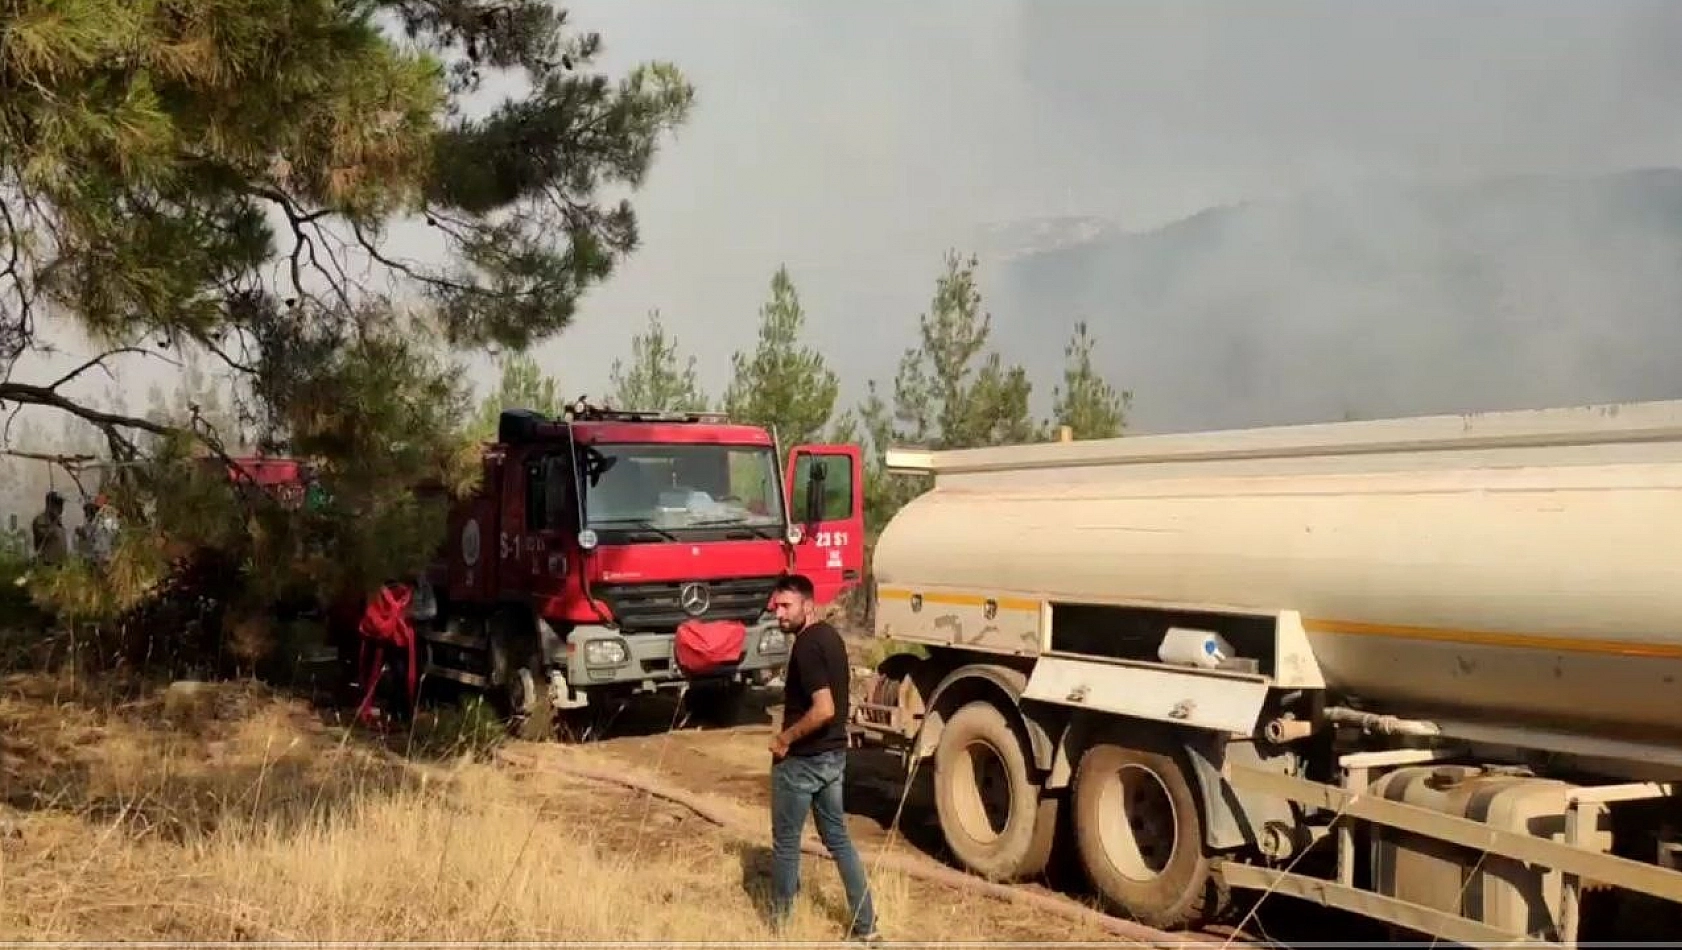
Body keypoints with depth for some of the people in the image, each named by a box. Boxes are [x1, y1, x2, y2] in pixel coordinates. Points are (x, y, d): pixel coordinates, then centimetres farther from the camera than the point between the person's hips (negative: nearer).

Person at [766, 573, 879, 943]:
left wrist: (785, 738, -17)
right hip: (834, 754, 9)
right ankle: (865, 925, 17)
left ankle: (779, 924, 21)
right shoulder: (830, 636, 7)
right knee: (838, 838, 15)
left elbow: (824, 709, -29)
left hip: (802, 760, -9)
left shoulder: (807, 645, -22)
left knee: (786, 843, 8)